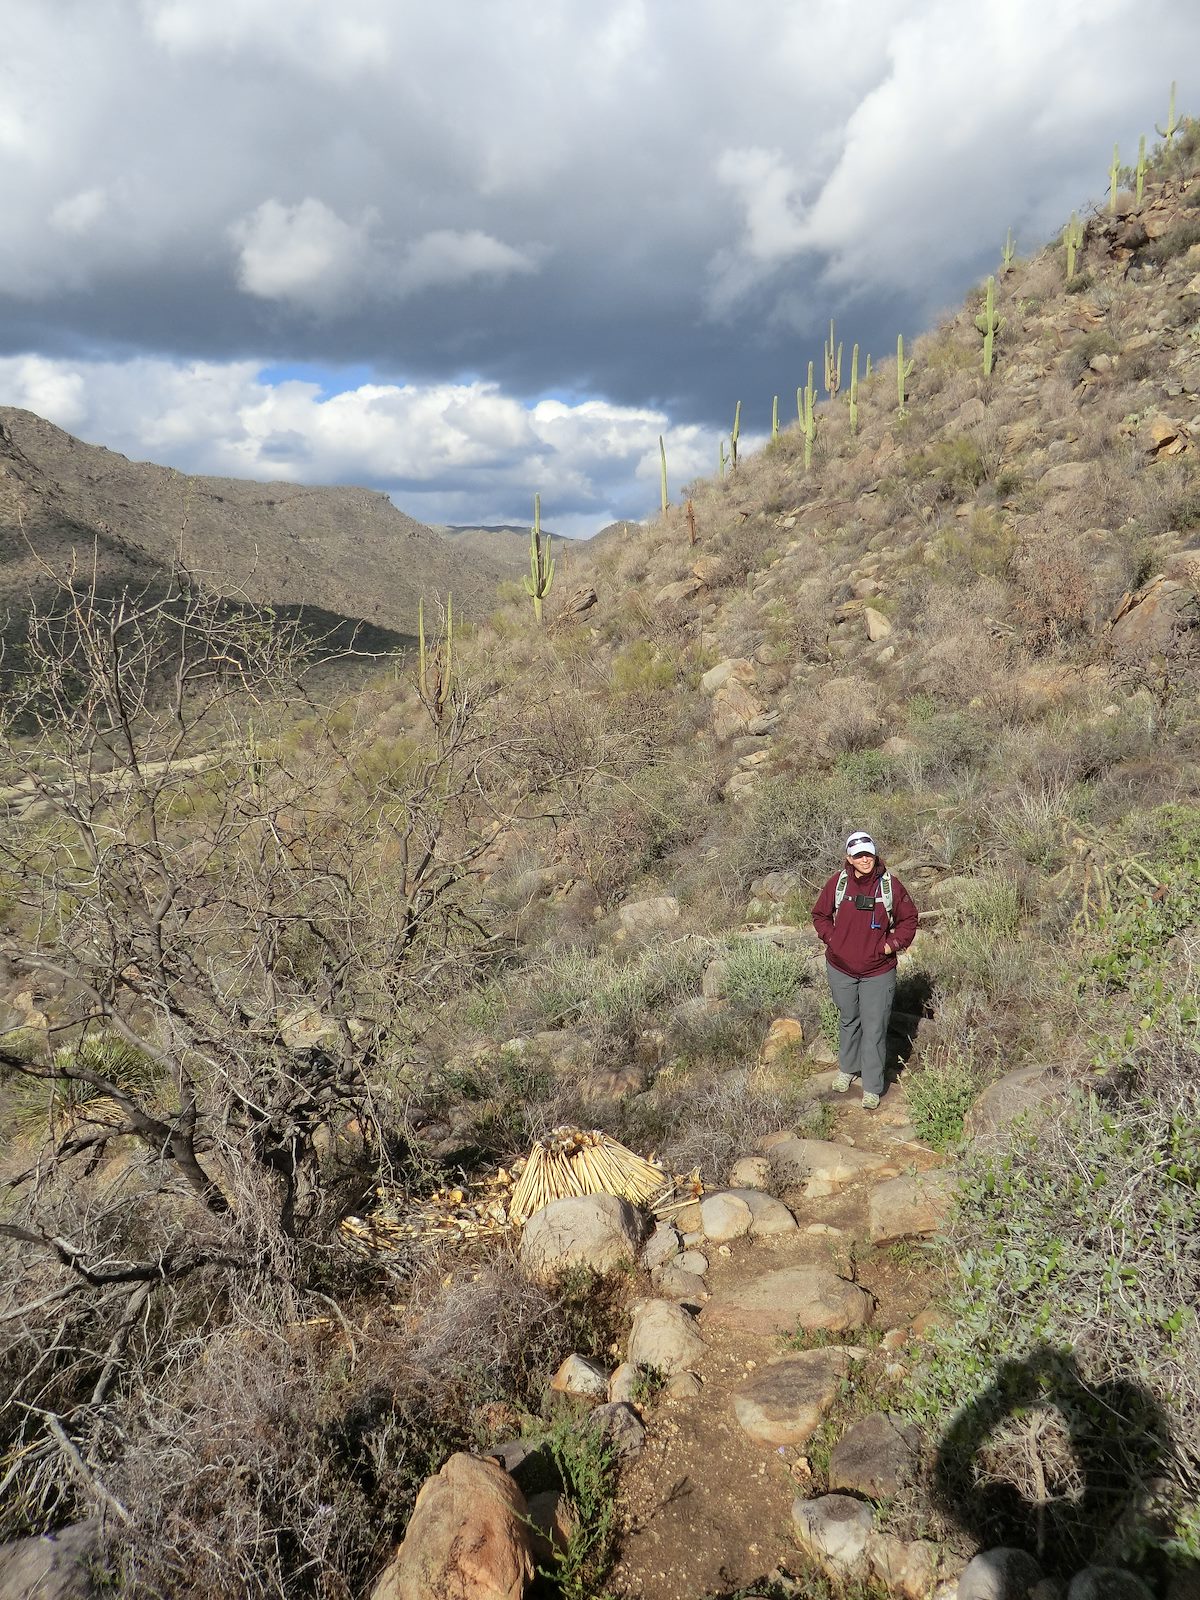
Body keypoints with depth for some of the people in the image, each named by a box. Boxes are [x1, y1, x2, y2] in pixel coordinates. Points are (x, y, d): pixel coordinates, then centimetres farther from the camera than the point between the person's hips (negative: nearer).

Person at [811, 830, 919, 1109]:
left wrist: (894, 943, -8)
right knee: (849, 1021, 22)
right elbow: (820, 914, 7)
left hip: (878, 972, -2)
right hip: (840, 968, 2)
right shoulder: (838, 882, -8)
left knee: (874, 1030, 2)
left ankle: (872, 1088, 15)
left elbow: (908, 918, 4)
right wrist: (831, 939, -4)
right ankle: (847, 1068, 44)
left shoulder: (890, 883, -10)